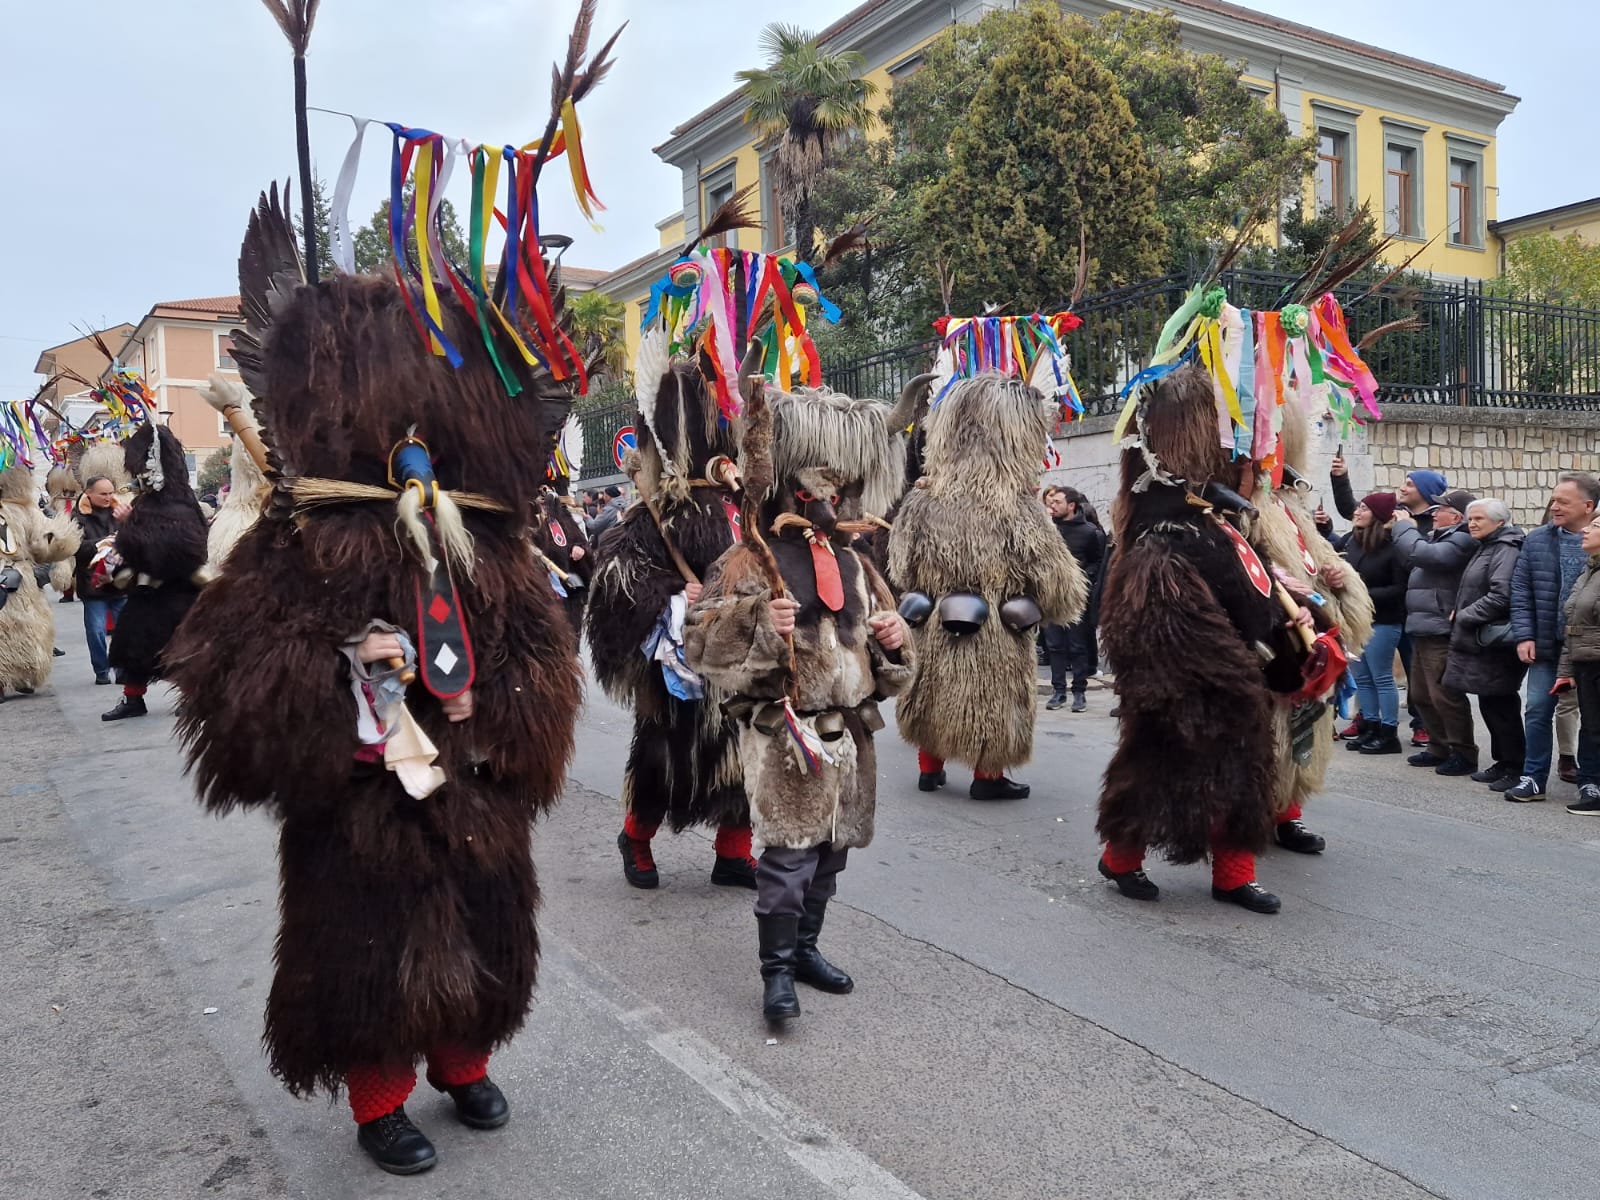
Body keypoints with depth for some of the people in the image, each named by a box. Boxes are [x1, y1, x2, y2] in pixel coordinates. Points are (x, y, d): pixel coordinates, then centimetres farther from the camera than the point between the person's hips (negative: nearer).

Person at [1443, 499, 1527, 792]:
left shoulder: (1506, 550, -14)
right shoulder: (1486, 548, 18)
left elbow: (1500, 597, -25)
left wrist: (1464, 616, -15)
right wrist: (1461, 615, 10)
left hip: (1495, 644, -10)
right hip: (1481, 643, 10)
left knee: (1499, 705, -5)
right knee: (1491, 705, 14)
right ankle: (1503, 762, 23)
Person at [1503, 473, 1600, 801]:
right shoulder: (1537, 540, 4)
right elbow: (1520, 590, 5)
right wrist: (1524, 635, -4)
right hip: (1547, 645, 3)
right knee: (1538, 712, 5)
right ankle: (1534, 778, 15)